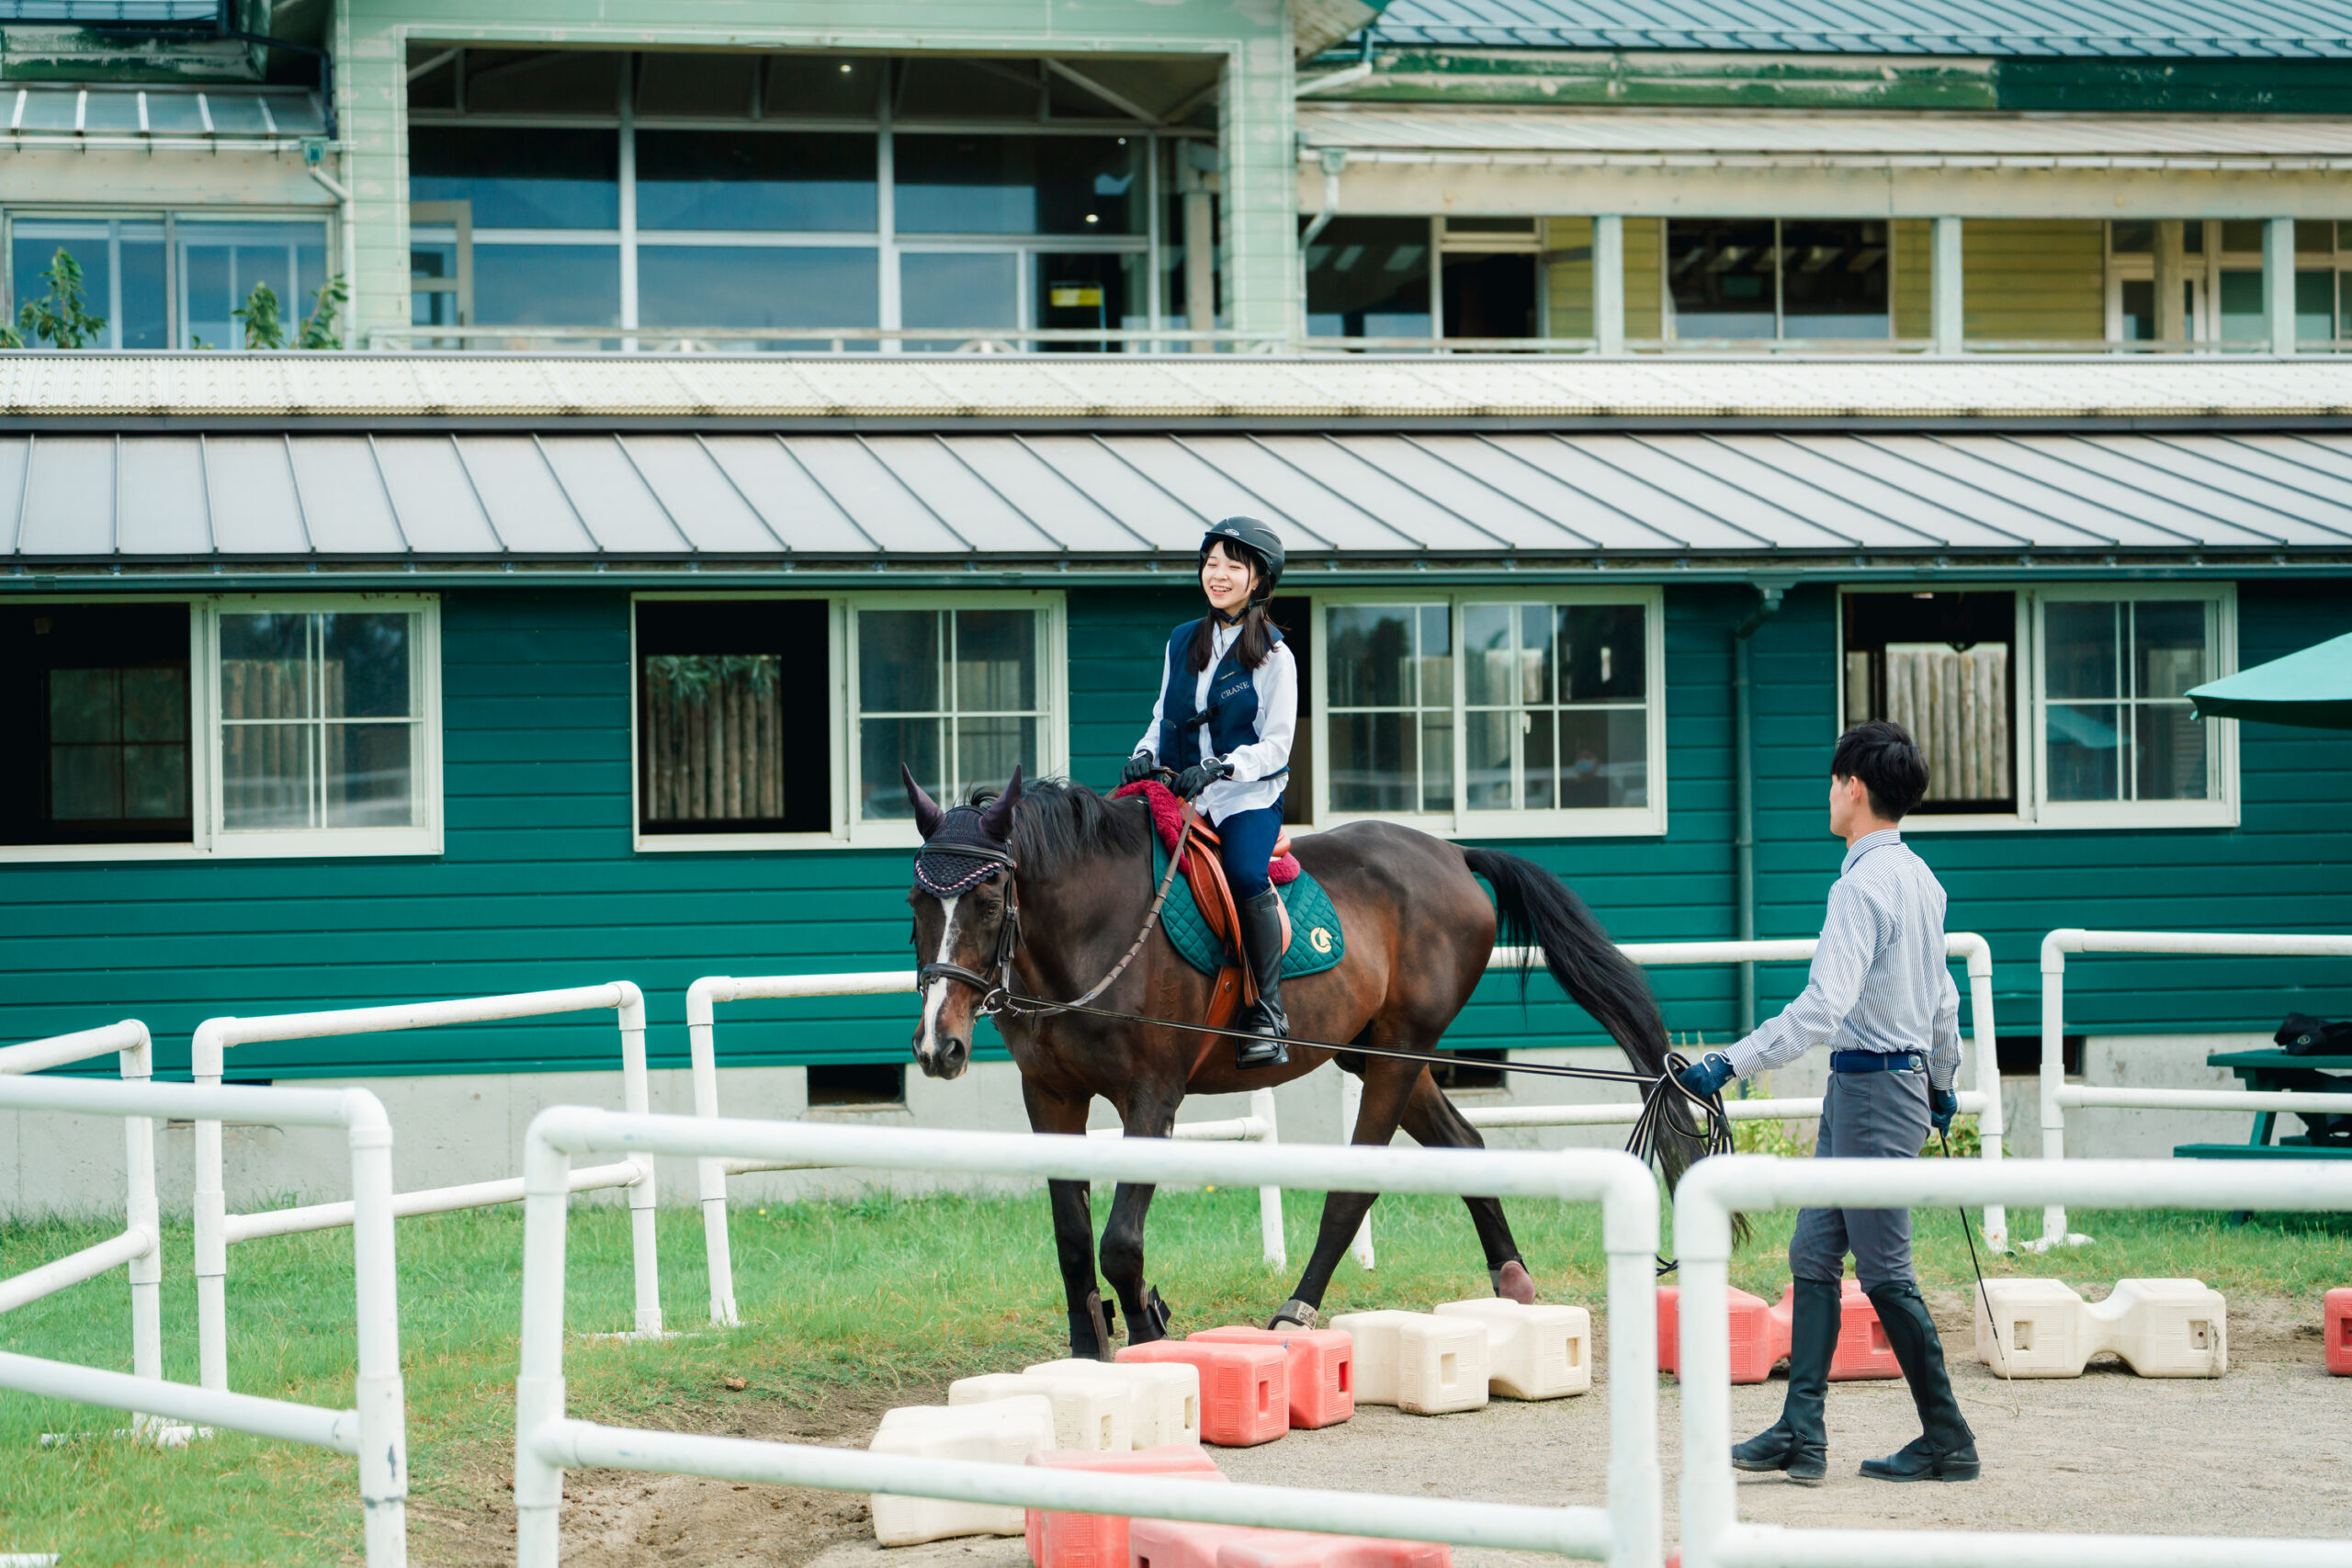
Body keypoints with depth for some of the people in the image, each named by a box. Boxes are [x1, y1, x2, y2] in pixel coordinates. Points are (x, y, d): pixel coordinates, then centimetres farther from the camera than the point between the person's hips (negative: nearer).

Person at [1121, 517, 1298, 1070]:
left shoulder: (1274, 656, 0)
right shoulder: (1182, 642, 14)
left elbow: (1275, 745, -5)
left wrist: (1218, 768, -20)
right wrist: (1147, 754, 0)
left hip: (1250, 796, -5)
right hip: (1183, 796, 5)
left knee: (1246, 875, -32)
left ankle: (1268, 1013, -25)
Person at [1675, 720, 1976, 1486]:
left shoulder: (1864, 885, -19)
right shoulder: (1921, 878, 12)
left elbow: (1824, 1005, -29)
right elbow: (1943, 996, 22)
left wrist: (1732, 1063, -30)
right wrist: (1942, 1081, 36)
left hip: (1872, 1090, -10)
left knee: (1884, 1272, -2)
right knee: (1813, 1252, 9)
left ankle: (1948, 1440, 7)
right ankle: (1802, 1433, 8)